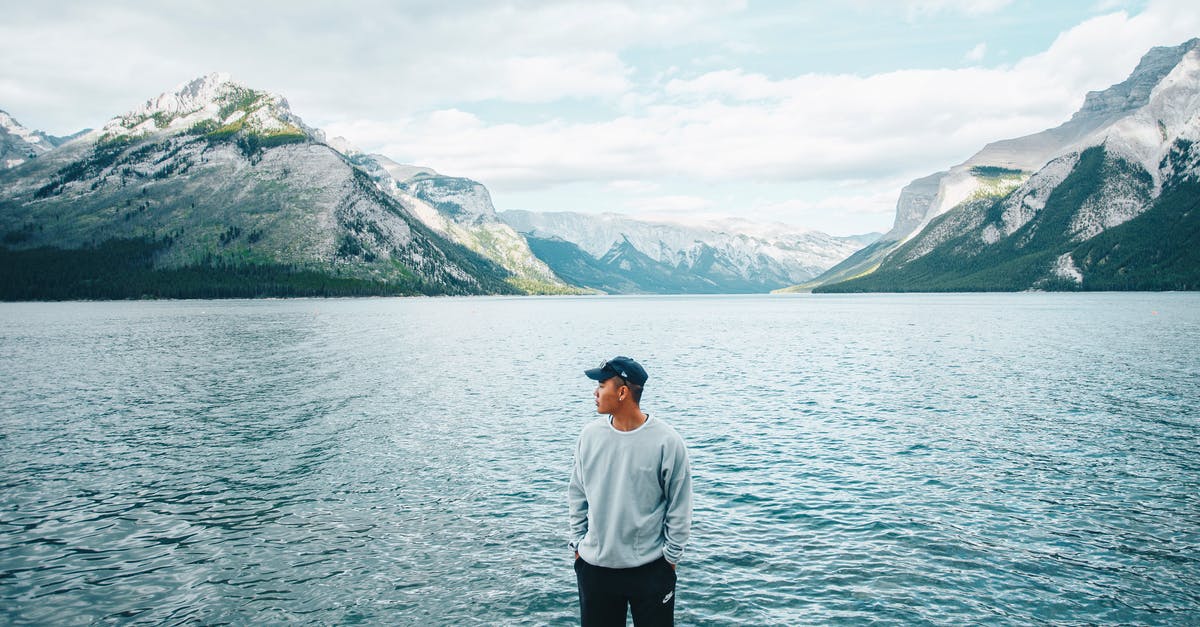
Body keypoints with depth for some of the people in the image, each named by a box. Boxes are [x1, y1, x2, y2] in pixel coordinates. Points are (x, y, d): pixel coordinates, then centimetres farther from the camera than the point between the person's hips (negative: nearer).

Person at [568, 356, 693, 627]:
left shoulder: (667, 441, -14)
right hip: (594, 565, 3)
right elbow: (578, 494, 8)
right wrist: (578, 542, 7)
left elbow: (679, 508, -6)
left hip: (651, 568, -3)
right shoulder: (590, 434, -3)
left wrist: (671, 555, -2)